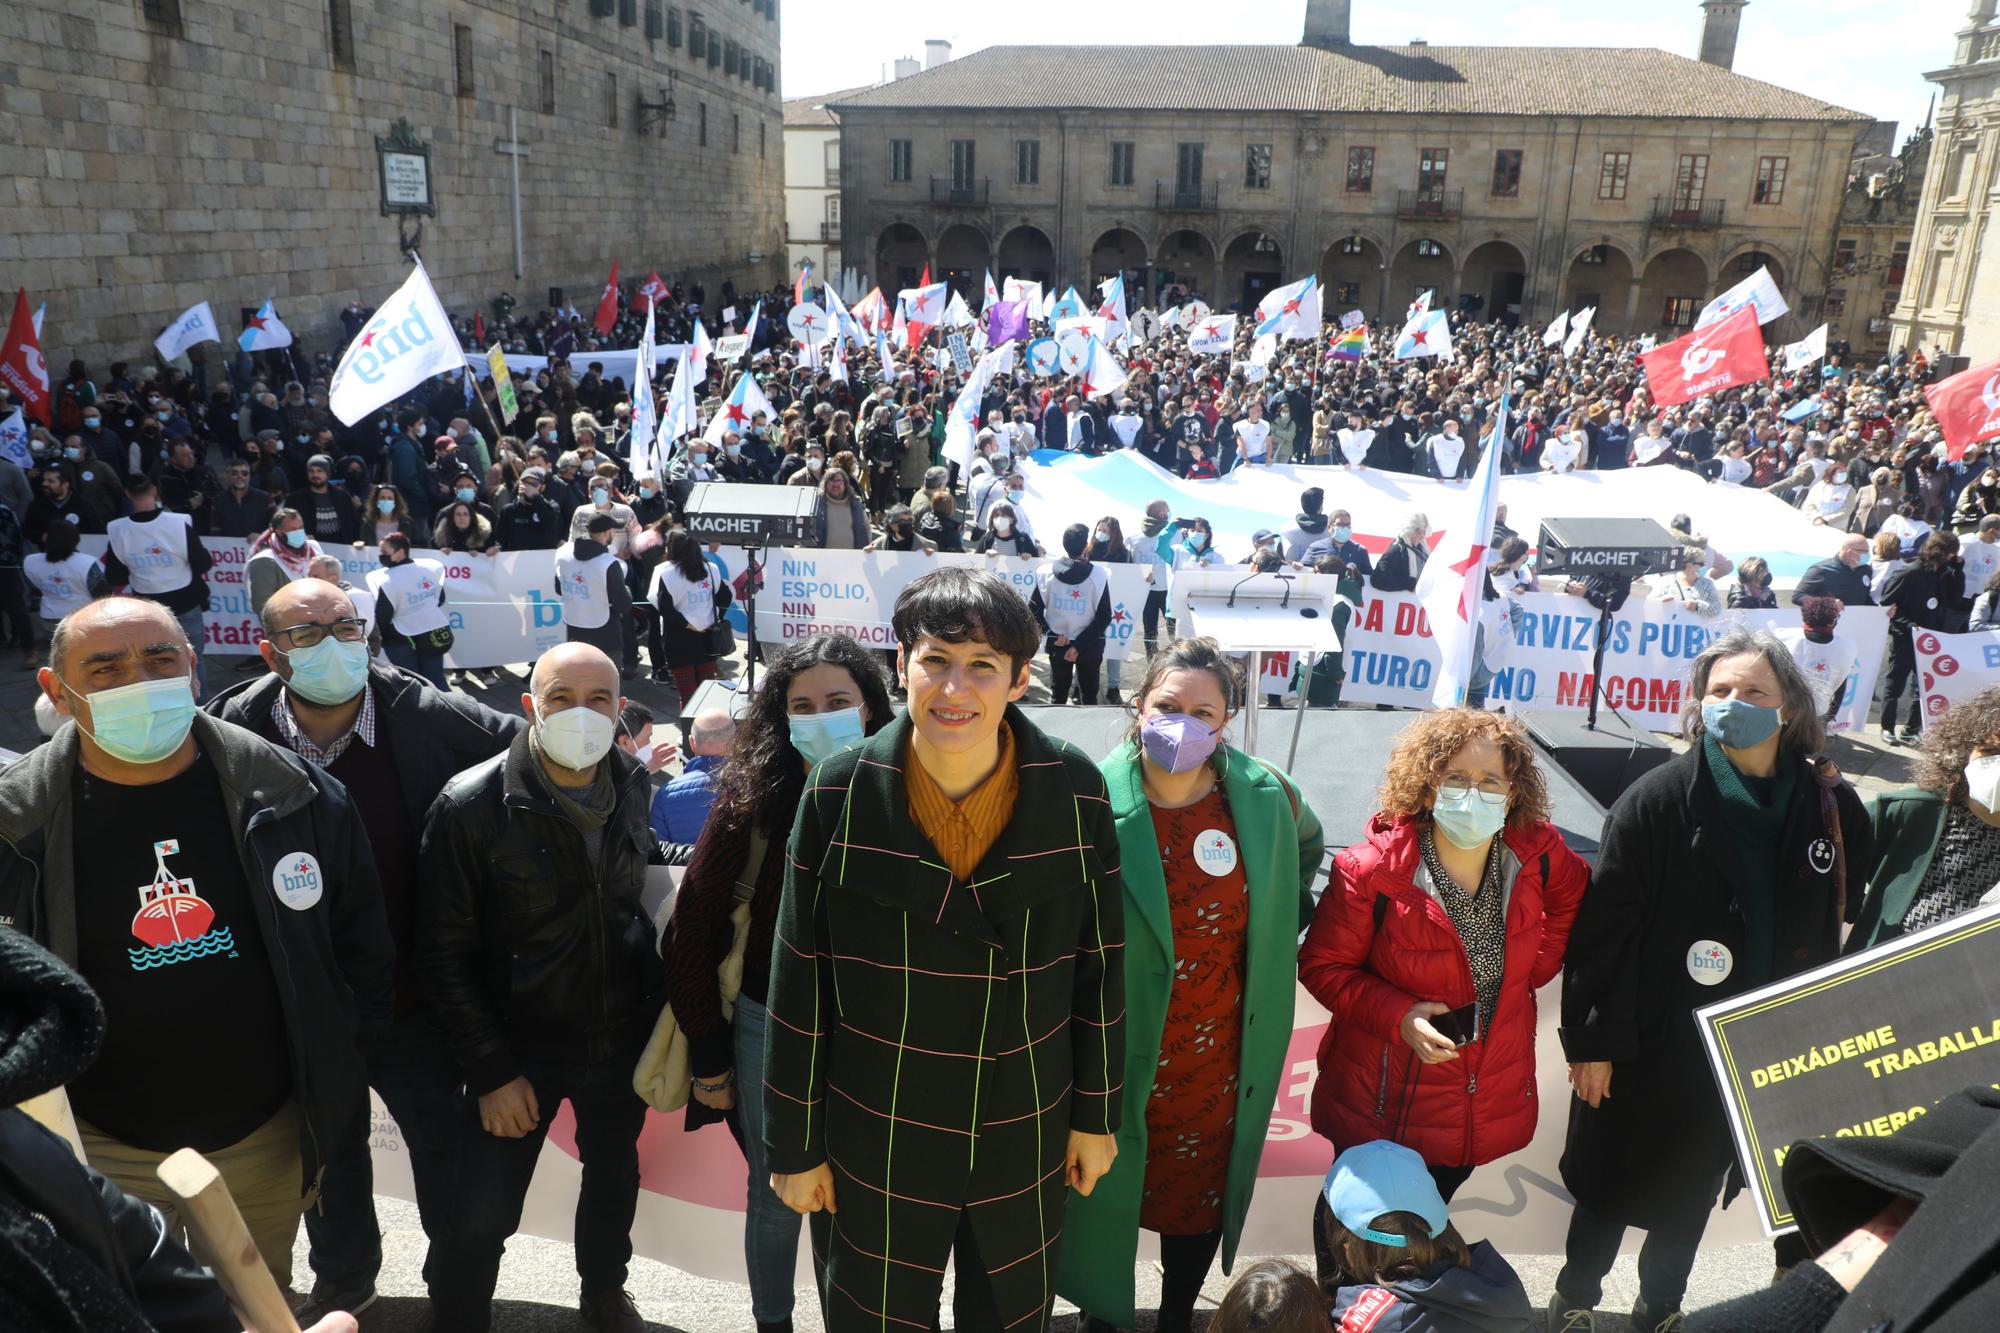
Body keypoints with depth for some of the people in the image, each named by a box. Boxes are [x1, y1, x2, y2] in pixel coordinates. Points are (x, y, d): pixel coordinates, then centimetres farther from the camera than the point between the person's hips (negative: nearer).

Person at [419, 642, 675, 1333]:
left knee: (615, 1177, 24)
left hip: (622, 1038, 5)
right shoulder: (472, 806, -18)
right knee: (481, 1219, 1)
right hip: (521, 1048, -4)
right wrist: (492, 1073, -15)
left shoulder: (632, 785, -4)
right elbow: (445, 954, -14)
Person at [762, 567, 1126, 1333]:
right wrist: (794, 1142, -3)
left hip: (1028, 1142, 1)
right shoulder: (841, 791, -14)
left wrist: (1096, 1113, 4)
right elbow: (798, 981, -7)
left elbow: (1099, 964, -2)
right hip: (874, 1143, -1)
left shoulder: (1075, 791, -13)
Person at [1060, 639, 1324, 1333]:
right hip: (1118, 1058, -2)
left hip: (1220, 1061, 3)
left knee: (1201, 1193, 20)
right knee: (1107, 1191, 15)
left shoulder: (1263, 796, -8)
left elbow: (1306, 844, 17)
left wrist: (1276, 923, 11)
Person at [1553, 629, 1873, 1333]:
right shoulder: (1657, 800, -16)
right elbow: (1605, 925, -15)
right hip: (1655, 1044, -3)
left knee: (1693, 1190, 22)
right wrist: (1595, 1038, -15)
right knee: (1613, 1187, 14)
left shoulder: (1828, 802, -5)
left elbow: (1835, 923, 4)